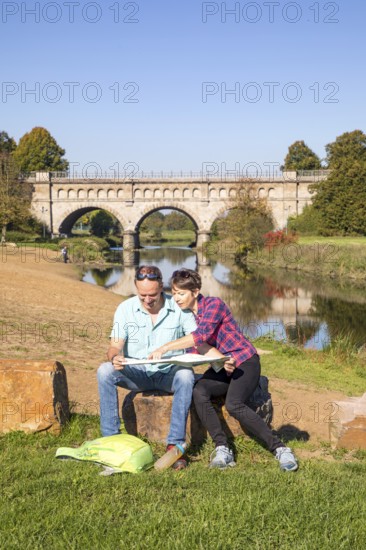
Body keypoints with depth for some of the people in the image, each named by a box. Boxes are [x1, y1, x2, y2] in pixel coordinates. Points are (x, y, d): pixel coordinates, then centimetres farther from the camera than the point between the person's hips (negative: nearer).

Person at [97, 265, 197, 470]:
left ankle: (176, 445, -28)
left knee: (186, 376, -35)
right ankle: (111, 438, -18)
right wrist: (115, 357, -33)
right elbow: (115, 346, -8)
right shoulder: (125, 309, -3)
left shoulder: (179, 308, -7)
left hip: (169, 373, -1)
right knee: (105, 371, -25)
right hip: (137, 373, 2)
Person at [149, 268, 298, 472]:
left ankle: (280, 448, -17)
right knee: (199, 392, -25)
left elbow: (202, 335, -29)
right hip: (221, 367, 6)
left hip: (245, 362, -6)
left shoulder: (214, 304, -14)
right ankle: (223, 448, -20)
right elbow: (196, 348, 4)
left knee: (234, 404, -29)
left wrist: (165, 348, -31)